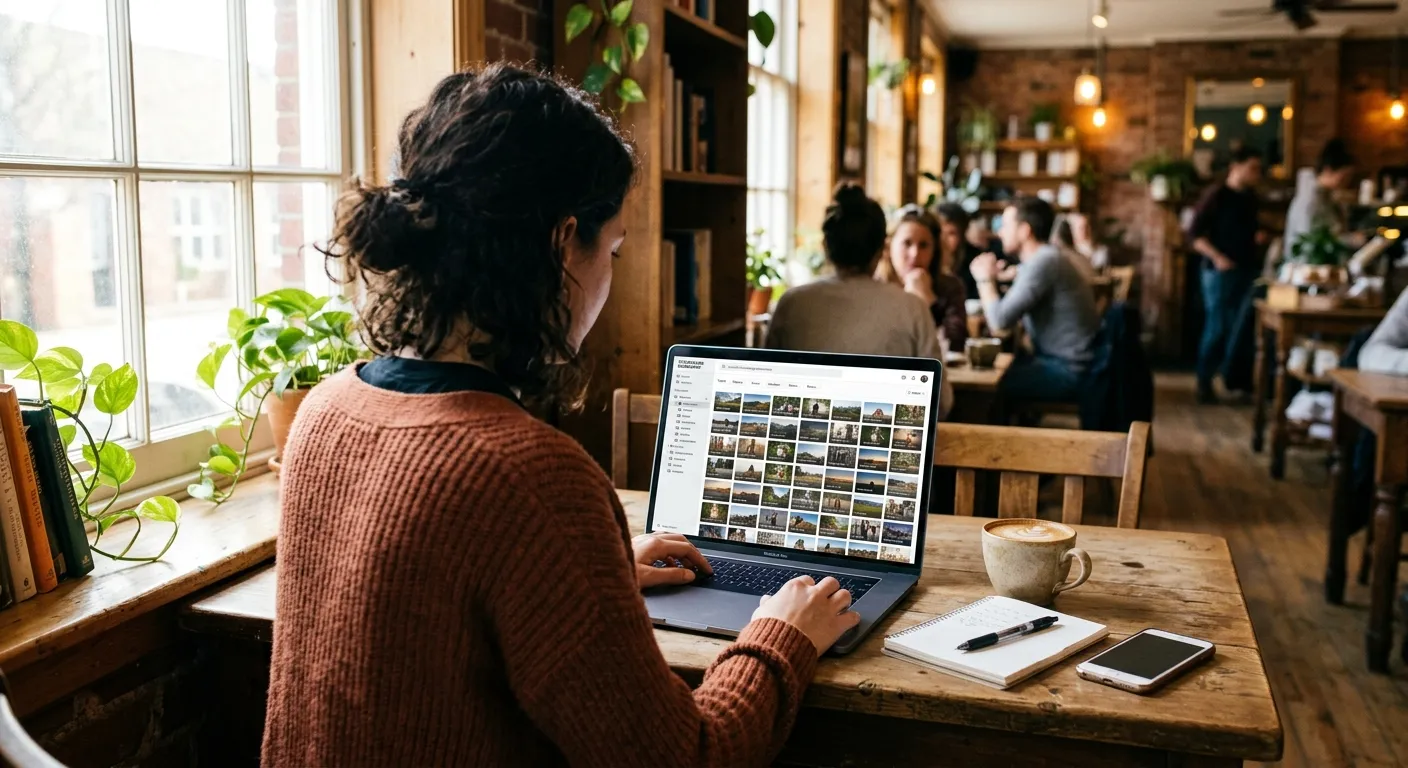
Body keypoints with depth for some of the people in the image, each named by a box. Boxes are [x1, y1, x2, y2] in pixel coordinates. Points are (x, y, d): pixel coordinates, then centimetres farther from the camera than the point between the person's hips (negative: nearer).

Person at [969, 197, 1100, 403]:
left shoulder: (1043, 262, -19)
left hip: (1068, 371, -10)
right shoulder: (1046, 257, 12)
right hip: (1063, 360, 10)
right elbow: (1010, 312, 14)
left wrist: (985, 280, -7)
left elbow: (1000, 321, -22)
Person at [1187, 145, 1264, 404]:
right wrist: (1216, 257, -19)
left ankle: (1231, 376, 20)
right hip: (1221, 270, -6)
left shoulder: (1250, 197, 12)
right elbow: (1194, 233, -11)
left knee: (1240, 328, 8)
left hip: (1248, 269, 6)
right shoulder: (1216, 195, -8)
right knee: (1217, 327, -5)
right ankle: (1204, 383, 3)